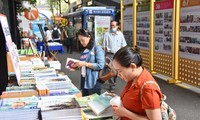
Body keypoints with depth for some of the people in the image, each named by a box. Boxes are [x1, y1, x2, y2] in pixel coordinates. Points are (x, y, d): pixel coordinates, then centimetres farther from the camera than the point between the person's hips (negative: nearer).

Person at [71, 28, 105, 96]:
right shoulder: (84, 50, 12)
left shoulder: (97, 49, -10)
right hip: (84, 80, 7)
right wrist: (76, 65, 3)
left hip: (94, 82, -7)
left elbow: (100, 65, -19)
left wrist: (85, 64, -20)